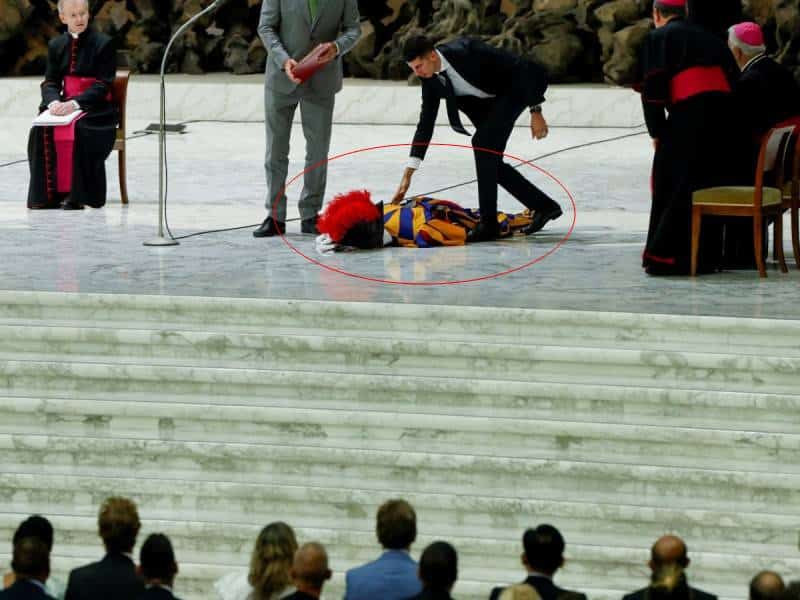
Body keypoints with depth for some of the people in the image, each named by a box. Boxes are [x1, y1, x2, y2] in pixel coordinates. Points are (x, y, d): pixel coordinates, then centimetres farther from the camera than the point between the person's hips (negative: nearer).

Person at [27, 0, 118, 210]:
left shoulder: (103, 43, -4)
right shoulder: (56, 45, 11)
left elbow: (103, 86, -10)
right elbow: (50, 82, 8)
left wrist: (75, 103, -25)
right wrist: (54, 101, -17)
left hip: (96, 109, -4)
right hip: (64, 105, 4)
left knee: (79, 130, -36)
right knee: (40, 130, -26)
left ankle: (77, 194, -30)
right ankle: (49, 193, -23)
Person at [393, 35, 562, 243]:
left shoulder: (465, 52, -32)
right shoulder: (430, 78, -11)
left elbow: (520, 68, -26)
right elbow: (426, 123, -4)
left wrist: (535, 112, -24)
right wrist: (408, 174, -8)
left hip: (514, 89, -8)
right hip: (487, 101, 8)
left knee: (483, 142, -23)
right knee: (491, 162, 2)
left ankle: (488, 223, -18)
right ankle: (543, 206, 18)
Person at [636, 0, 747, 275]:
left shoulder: (657, 38, 6)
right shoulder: (709, 38, 22)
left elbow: (652, 87, -3)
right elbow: (733, 80, 18)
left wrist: (656, 131, 3)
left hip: (688, 120, -5)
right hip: (725, 118, 5)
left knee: (672, 189, 2)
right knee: (711, 189, 14)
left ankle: (665, 256, -2)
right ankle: (707, 256, 15)